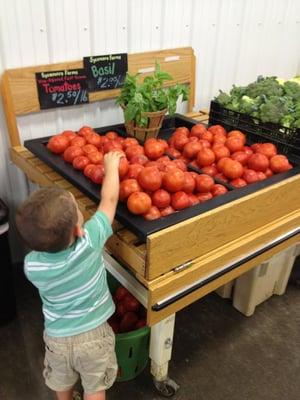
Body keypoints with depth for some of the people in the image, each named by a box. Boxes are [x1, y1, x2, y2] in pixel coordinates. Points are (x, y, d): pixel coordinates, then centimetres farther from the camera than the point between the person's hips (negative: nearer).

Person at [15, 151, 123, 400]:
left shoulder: (31, 265, -24)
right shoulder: (90, 242, -31)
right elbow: (109, 200, -16)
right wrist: (112, 165, -4)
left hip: (57, 337, 3)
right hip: (93, 334, -2)